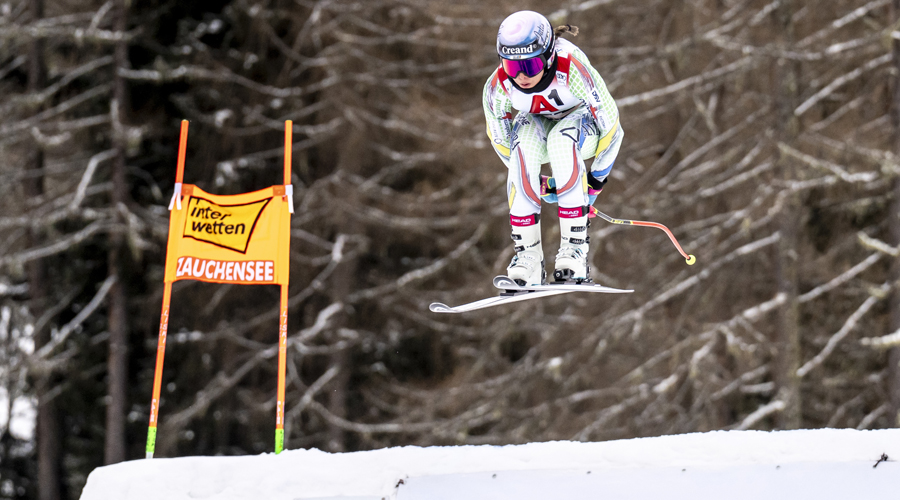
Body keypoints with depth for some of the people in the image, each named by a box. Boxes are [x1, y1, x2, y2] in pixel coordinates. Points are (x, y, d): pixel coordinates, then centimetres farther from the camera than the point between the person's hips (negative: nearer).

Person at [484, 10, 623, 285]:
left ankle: (575, 247, -30)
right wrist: (537, 183, -2)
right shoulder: (498, 87, -27)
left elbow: (611, 128, -23)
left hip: (583, 121, -2)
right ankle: (528, 254, -27)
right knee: (522, 144, -33)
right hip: (537, 124, 2)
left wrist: (595, 182, -14)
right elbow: (500, 141, -7)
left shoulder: (574, 72, -36)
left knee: (561, 141, -37)